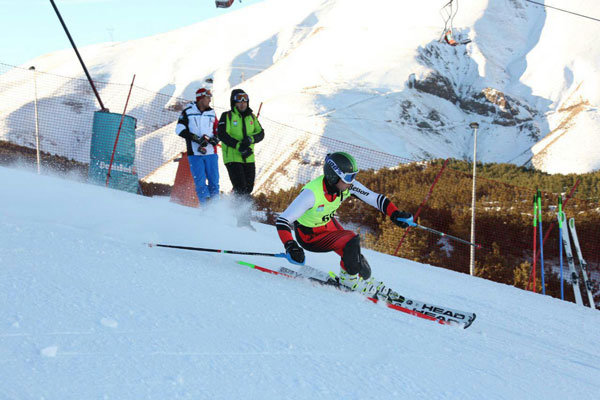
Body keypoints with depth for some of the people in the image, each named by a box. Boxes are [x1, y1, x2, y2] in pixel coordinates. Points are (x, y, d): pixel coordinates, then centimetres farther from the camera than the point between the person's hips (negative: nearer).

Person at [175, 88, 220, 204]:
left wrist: (215, 139, -2)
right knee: (200, 181, -6)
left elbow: (218, 131, 21)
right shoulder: (188, 112, 2)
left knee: (214, 180, 0)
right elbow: (179, 129, -5)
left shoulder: (212, 113, 14)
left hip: (211, 153, 3)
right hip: (195, 153, -3)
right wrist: (196, 138, -15)